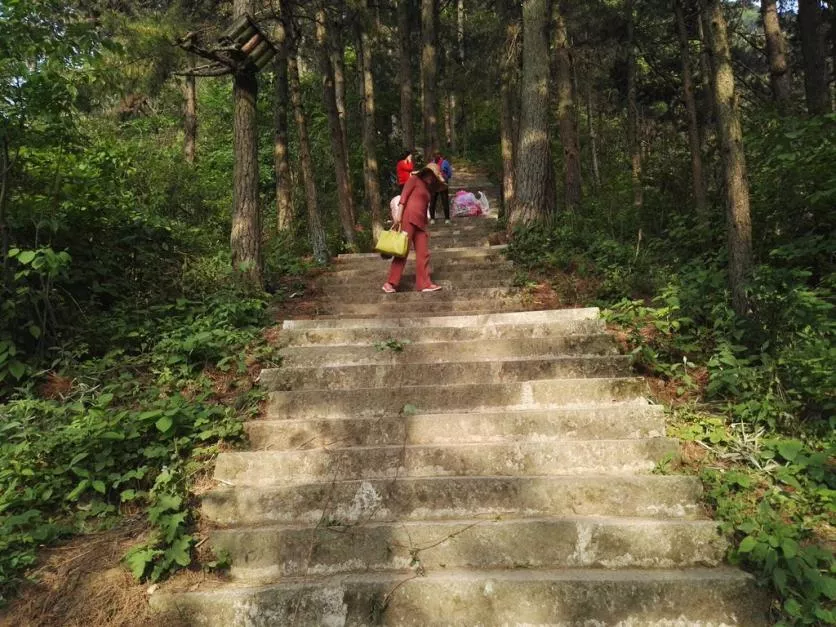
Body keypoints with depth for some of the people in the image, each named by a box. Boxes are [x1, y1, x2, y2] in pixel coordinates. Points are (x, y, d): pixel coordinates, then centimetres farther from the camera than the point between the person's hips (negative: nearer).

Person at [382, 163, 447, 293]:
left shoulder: (429, 189, 25)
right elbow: (403, 196, -5)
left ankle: (424, 283, 5)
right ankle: (390, 283, -6)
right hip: (408, 218, -7)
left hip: (420, 222, 8)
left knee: (423, 253, 3)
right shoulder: (414, 179, 6)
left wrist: (426, 228, 17)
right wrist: (398, 215, -16)